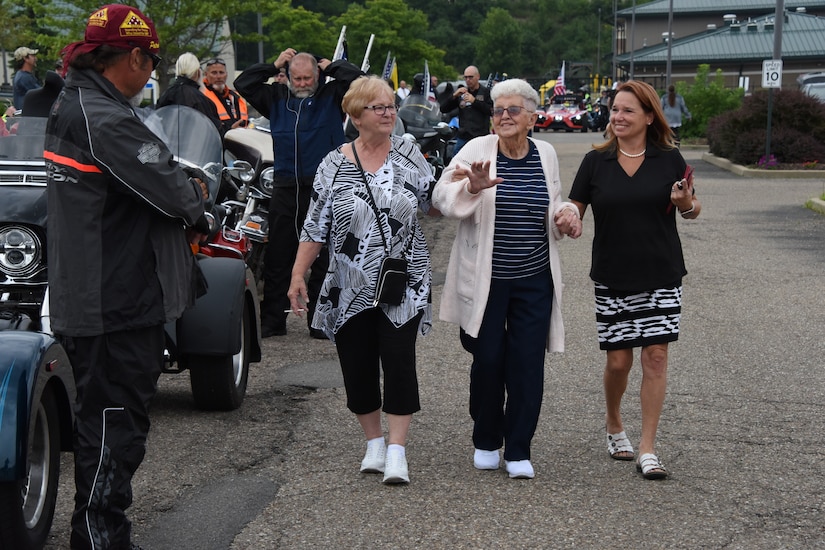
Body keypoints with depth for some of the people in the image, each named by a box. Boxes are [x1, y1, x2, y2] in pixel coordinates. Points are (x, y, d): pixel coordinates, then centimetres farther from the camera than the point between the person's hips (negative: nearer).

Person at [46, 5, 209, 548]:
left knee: (106, 421, 20)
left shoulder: (71, 106, 11)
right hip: (118, 304, -11)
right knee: (115, 426, -2)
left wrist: (184, 206, 5)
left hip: (85, 296, 11)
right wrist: (196, 198, 1)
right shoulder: (107, 121, -22)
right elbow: (175, 193, -21)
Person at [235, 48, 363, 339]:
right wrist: (274, 66, 7)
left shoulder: (332, 95, 3)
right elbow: (243, 84, 10)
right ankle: (272, 320, 13)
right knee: (277, 258, 6)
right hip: (285, 187, 3)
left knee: (323, 259, 4)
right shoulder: (277, 97, 12)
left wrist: (330, 66, 2)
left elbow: (357, 78, -10)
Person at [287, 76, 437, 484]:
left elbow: (434, 205, 12)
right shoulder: (334, 165, 1)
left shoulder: (409, 154, 3)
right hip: (350, 289, 1)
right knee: (357, 367, 7)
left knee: (399, 362, -7)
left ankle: (397, 450, 1)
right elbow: (315, 228, 2)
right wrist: (298, 276, -3)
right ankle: (374, 443, 25)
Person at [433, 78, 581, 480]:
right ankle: (486, 442, 24)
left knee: (527, 364, 0)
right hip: (486, 279, -2)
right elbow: (441, 198, -10)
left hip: (534, 281, 2)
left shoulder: (546, 154, 6)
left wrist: (566, 216, -1)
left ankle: (519, 450, 10)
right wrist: (472, 187, -29)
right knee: (487, 360, 5)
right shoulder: (477, 150, -4)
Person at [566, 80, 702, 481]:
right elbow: (574, 208, 5)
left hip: (661, 274, 0)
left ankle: (648, 449, 4)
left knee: (656, 356, -3)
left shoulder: (669, 159, 0)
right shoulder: (596, 161, 2)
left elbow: (693, 211, 8)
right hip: (612, 277, 1)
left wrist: (686, 202, -15)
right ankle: (614, 426, 32)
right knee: (618, 360, 3)